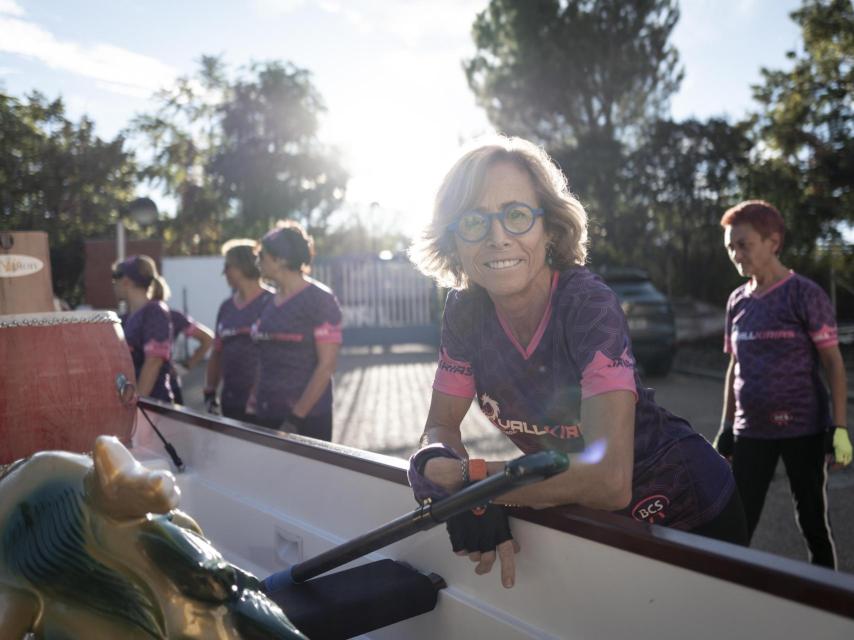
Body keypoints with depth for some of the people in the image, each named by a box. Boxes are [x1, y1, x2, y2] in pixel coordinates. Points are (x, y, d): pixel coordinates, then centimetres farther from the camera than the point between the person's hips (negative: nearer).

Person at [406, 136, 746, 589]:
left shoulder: (588, 305, -32)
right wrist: (459, 483, -31)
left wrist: (461, 477, -34)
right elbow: (440, 427, -7)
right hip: (591, 519, 5)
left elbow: (609, 480, -41)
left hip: (687, 518, -4)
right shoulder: (466, 312, -14)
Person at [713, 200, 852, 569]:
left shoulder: (805, 294, -8)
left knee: (812, 522, 10)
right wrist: (726, 427, 12)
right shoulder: (737, 301, 7)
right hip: (751, 431, 4)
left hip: (803, 429, -4)